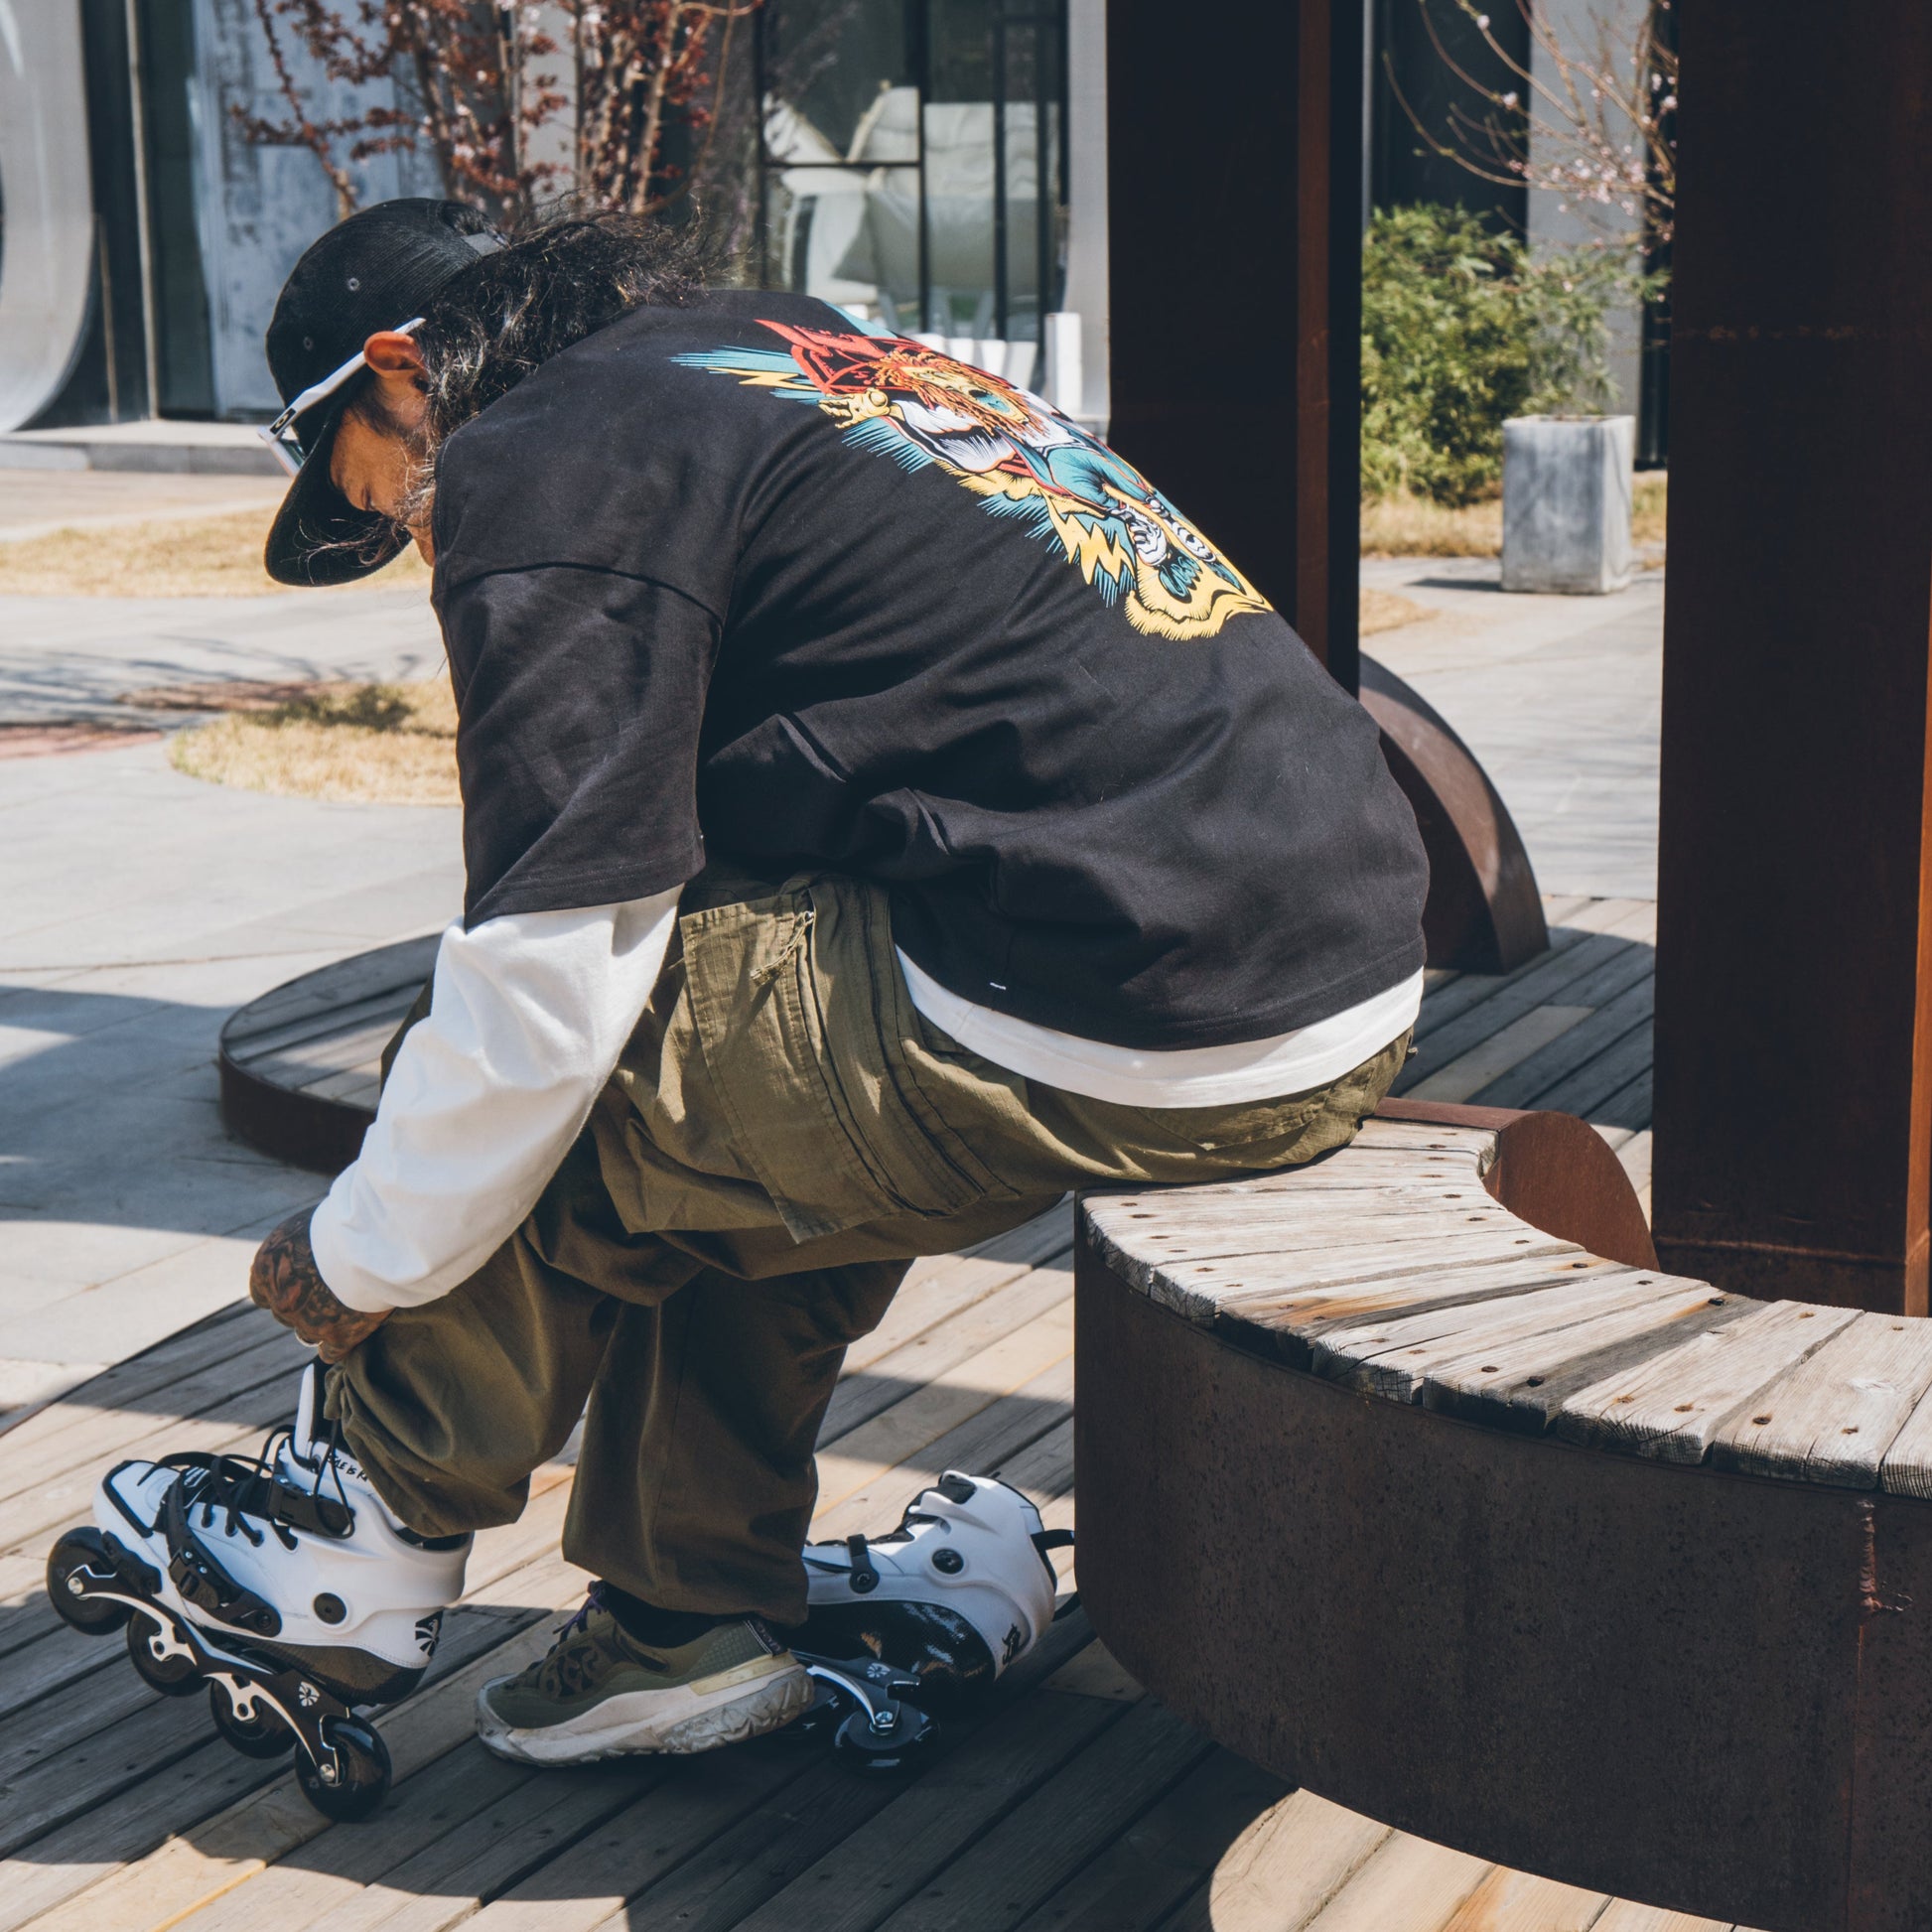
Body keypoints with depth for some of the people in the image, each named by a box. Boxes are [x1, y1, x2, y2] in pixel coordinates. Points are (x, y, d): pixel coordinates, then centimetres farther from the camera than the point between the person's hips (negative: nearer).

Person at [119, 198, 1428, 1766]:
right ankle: (694, 1620, 29)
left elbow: (544, 979, -9)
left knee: (542, 1091, 5)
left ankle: (387, 1518, 27)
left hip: (1133, 1045, -10)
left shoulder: (546, 465, -3)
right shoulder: (811, 350, 24)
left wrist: (356, 1266, 7)